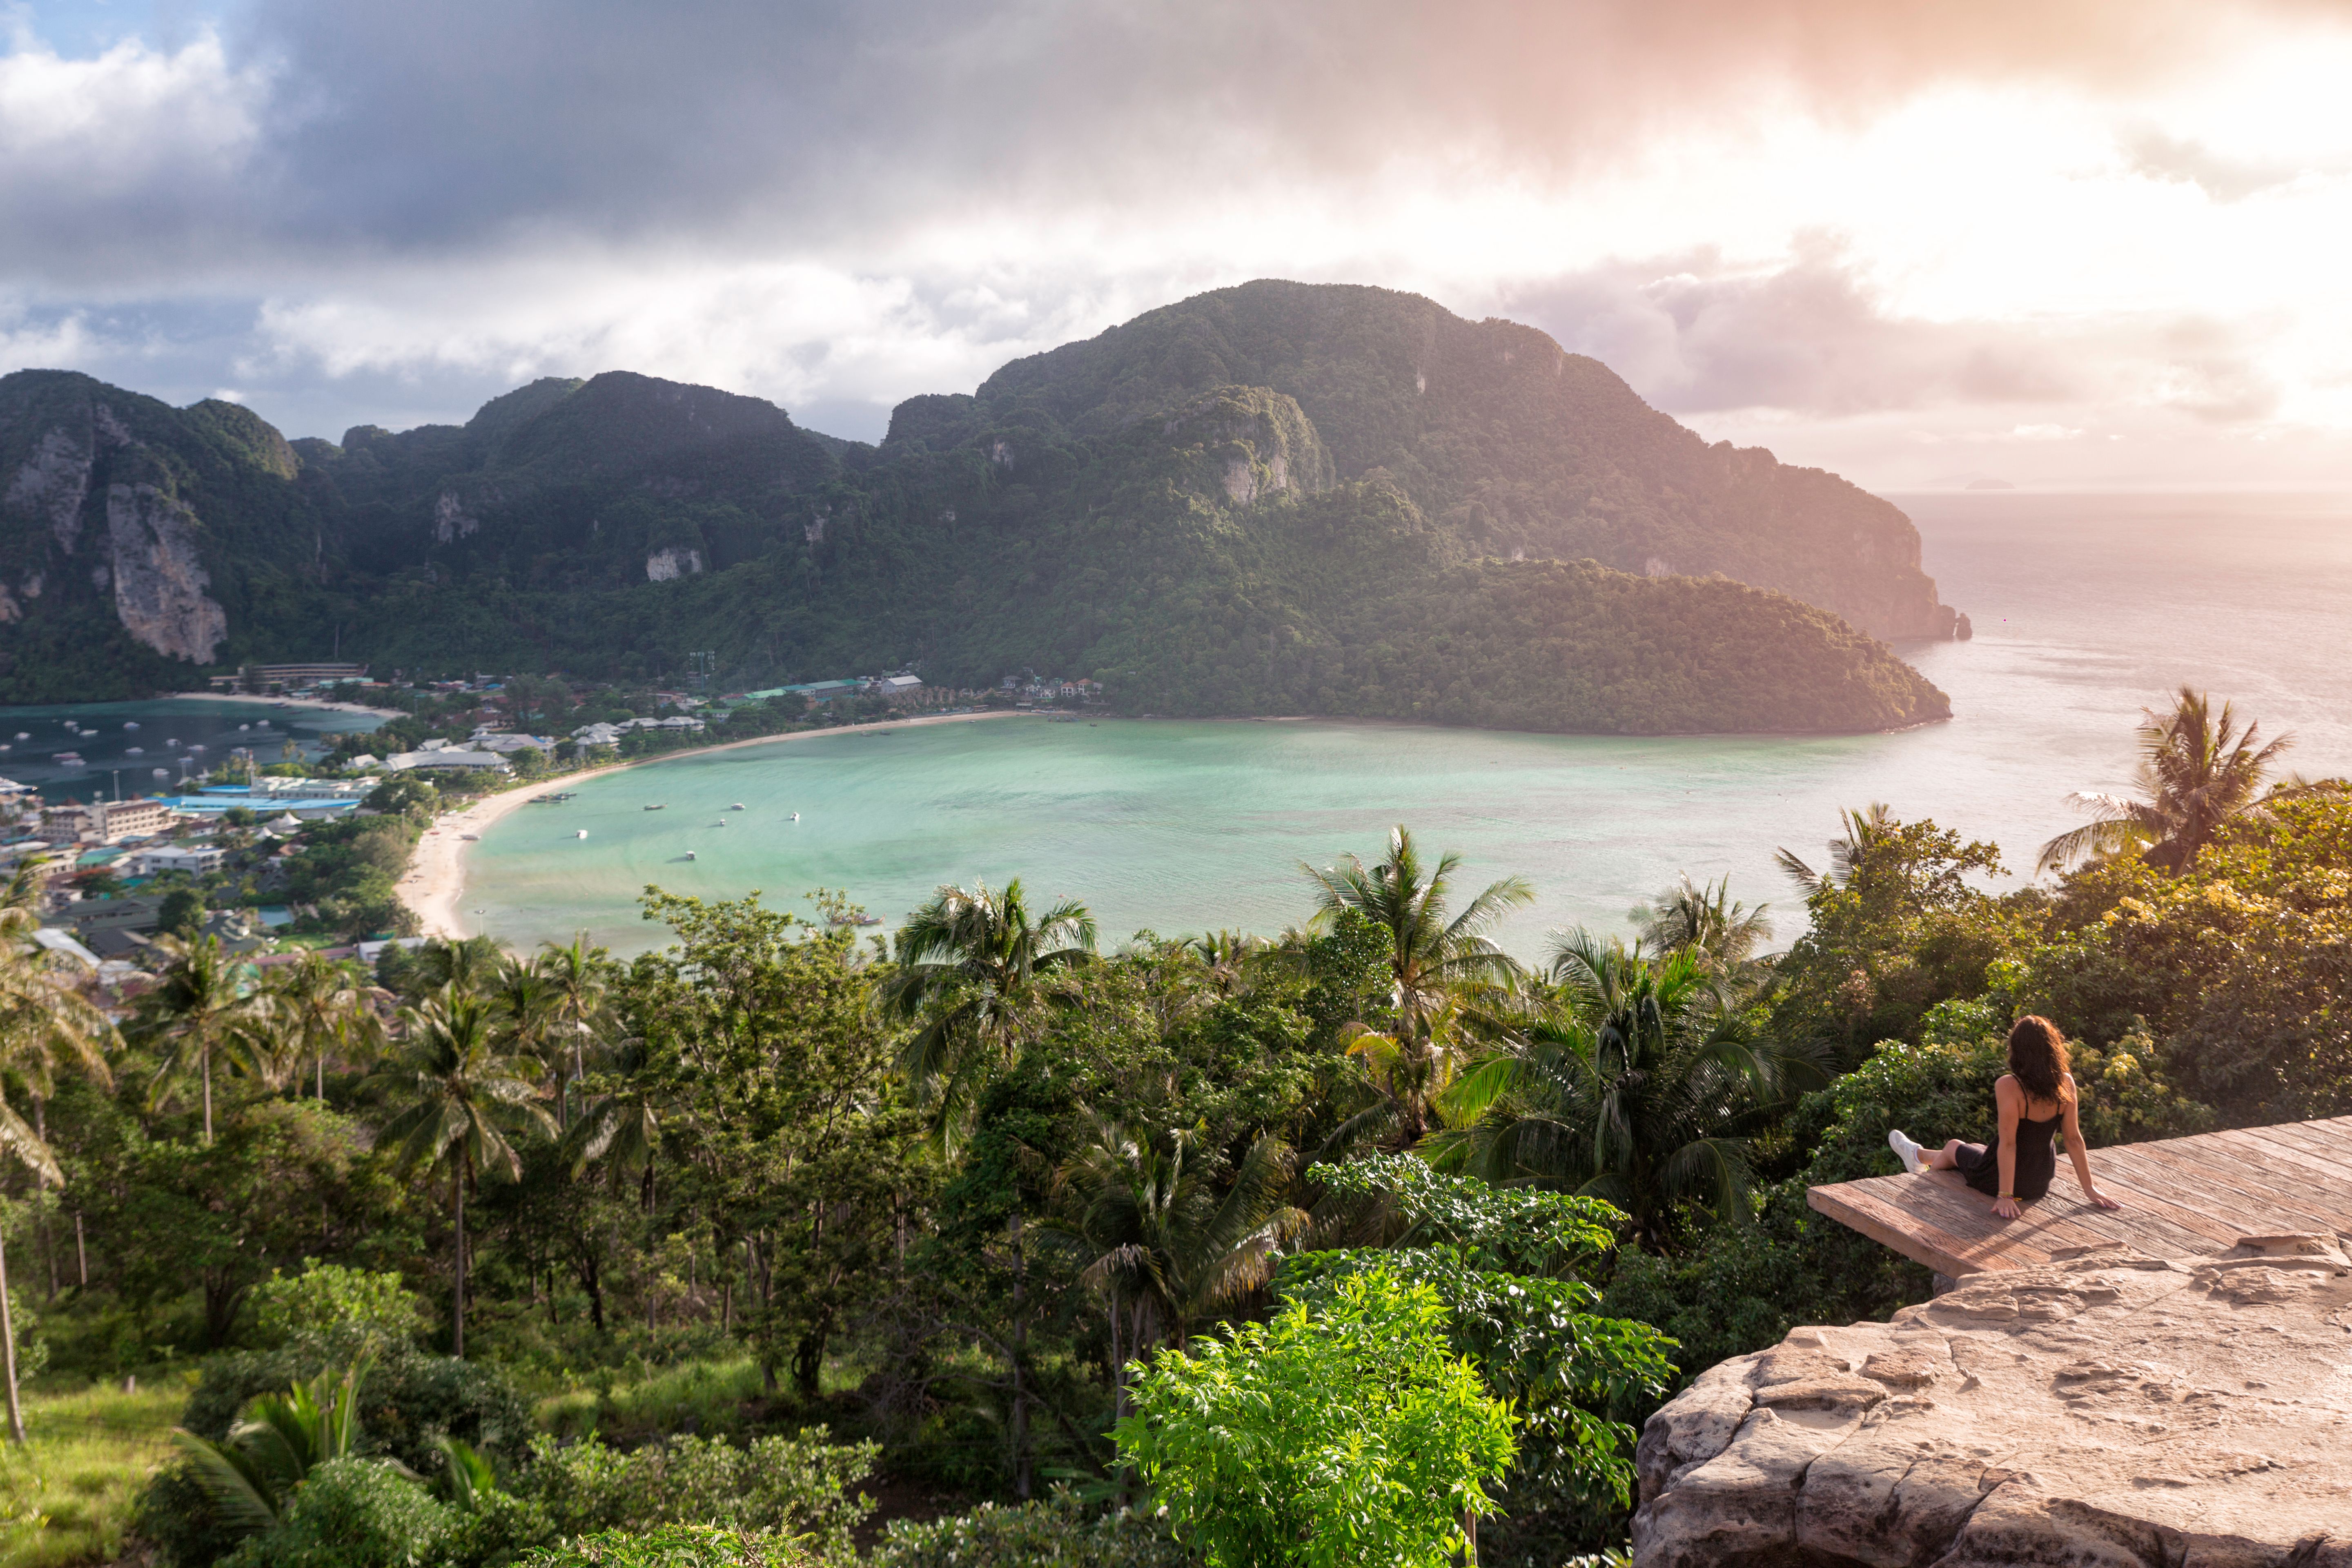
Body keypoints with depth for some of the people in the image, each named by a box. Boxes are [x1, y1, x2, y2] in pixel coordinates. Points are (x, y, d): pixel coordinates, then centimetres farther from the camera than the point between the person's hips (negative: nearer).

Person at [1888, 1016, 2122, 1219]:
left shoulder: (2009, 1086, -28)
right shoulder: (2066, 1083, -13)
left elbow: (2008, 1143, -26)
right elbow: (2074, 1139, -8)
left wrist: (2005, 1196, -22)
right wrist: (2089, 1188, 0)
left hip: (1996, 1180, -5)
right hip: (2041, 1184, 5)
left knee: (1953, 1147, 28)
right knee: (1976, 1147, 33)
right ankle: (1919, 1156, 59)